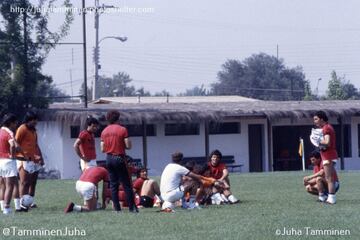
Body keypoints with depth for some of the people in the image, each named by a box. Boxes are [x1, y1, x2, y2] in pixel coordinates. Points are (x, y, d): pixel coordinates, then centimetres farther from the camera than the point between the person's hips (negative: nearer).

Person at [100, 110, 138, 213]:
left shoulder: (104, 131, 7)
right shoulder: (122, 129, -7)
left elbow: (102, 149, 7)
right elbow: (128, 146, -10)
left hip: (109, 159, 5)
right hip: (119, 158, -5)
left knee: (113, 185, 8)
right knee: (126, 184, -1)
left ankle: (117, 208, 4)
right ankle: (132, 207, -4)